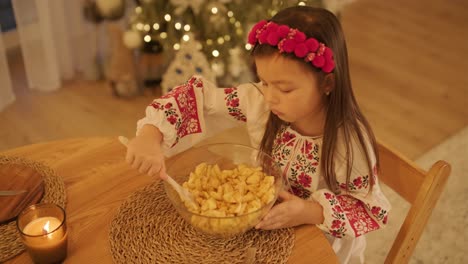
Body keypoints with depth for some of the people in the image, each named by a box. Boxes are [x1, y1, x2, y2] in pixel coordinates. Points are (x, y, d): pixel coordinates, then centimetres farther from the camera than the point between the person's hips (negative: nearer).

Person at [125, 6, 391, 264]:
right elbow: (198, 97, -14)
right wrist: (150, 136, -29)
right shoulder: (260, 101, -18)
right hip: (265, 230, 2)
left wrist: (310, 213, -33)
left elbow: (372, 209, -17)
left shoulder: (350, 143, -26)